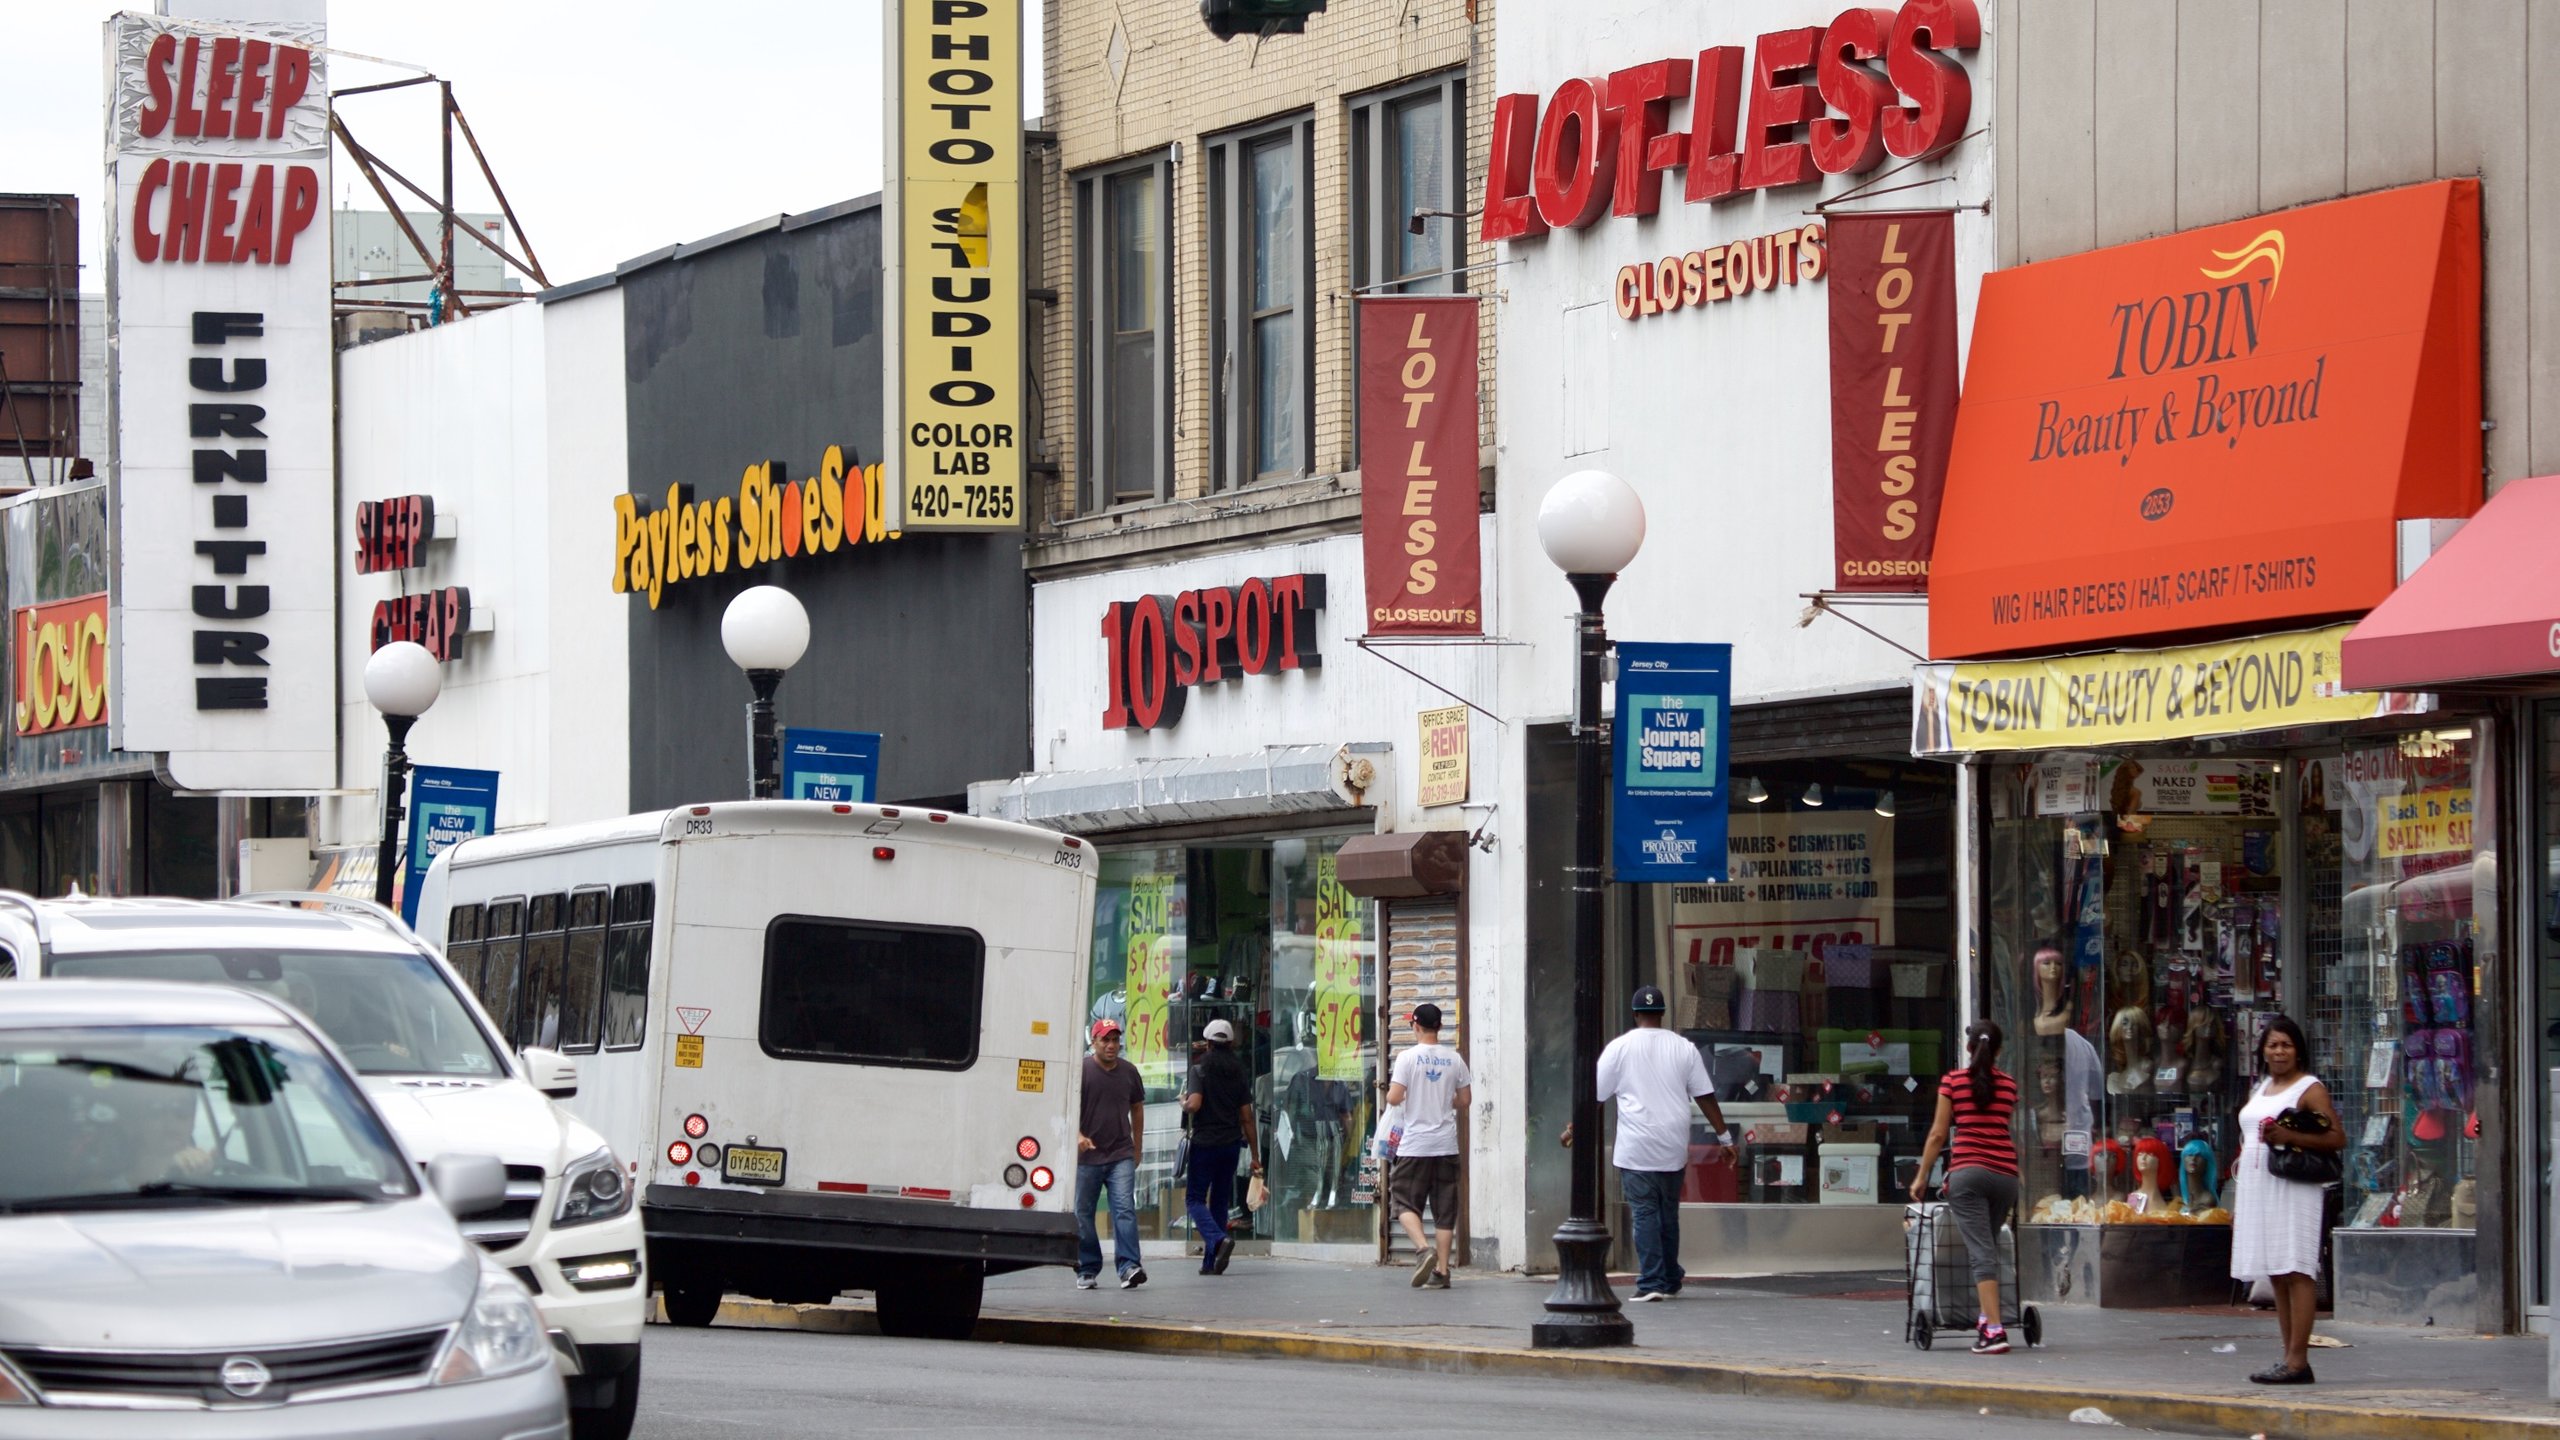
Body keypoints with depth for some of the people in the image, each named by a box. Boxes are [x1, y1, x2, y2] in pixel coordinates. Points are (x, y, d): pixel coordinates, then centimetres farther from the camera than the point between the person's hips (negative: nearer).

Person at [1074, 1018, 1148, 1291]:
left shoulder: (1129, 1072, 10)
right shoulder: (1081, 1070, -1)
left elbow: (1137, 1108, 21)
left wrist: (1137, 1146, 20)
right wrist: (1078, 1135, -23)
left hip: (1121, 1156, 1)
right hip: (1087, 1156, -1)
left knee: (1125, 1210, -13)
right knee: (1083, 1215, 5)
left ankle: (1129, 1267, -20)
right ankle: (1087, 1270, 16)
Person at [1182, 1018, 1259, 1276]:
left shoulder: (1201, 1068, -6)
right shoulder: (1238, 1072, 8)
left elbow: (1195, 1104, -19)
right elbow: (1247, 1117, 7)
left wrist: (1184, 1103, 6)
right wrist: (1255, 1156, 10)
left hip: (1205, 1141, -5)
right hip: (1231, 1143, 5)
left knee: (1195, 1198, 1)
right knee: (1220, 1201, 12)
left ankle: (1218, 1239, -25)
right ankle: (1211, 1262, 11)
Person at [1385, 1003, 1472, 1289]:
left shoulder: (1408, 1058, -9)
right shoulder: (1454, 1059, 3)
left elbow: (1395, 1097, -14)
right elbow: (1465, 1100, 9)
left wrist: (1389, 1094, 9)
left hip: (1415, 1146, -4)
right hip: (1446, 1144, 4)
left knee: (1404, 1201, 5)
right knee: (1444, 1210, 7)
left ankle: (1424, 1249, -19)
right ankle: (1441, 1270, 5)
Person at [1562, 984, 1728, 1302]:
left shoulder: (1620, 1048, -2)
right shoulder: (1683, 1048, 5)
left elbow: (1596, 1097, 2)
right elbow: (1705, 1096, 5)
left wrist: (1574, 1129, 15)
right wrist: (1724, 1135, 13)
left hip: (1636, 1150, -3)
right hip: (1673, 1150, 3)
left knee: (1644, 1214, -5)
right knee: (1669, 1214, 15)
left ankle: (1651, 1282, -12)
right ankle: (1670, 1280, 23)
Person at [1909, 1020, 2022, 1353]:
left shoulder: (1953, 1081, 3)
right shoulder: (2008, 1085, 12)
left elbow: (1938, 1134, 2)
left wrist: (1922, 1176, 10)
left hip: (1967, 1171, -3)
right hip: (2005, 1172, 3)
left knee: (1981, 1252, -9)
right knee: (1988, 1247, 19)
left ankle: (1994, 1330, -18)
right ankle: (1985, 1316, 19)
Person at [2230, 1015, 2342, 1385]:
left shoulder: (2310, 1088, -2)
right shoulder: (2260, 1090, 21)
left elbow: (2337, 1138, -11)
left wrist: (2290, 1137, -21)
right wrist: (2237, 1200, 22)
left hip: (2292, 1190, -8)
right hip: (2258, 1190, 8)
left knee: (2295, 1271, -11)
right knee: (2277, 1276, 7)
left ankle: (2297, 1360, -14)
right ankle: (2290, 1358, 9)